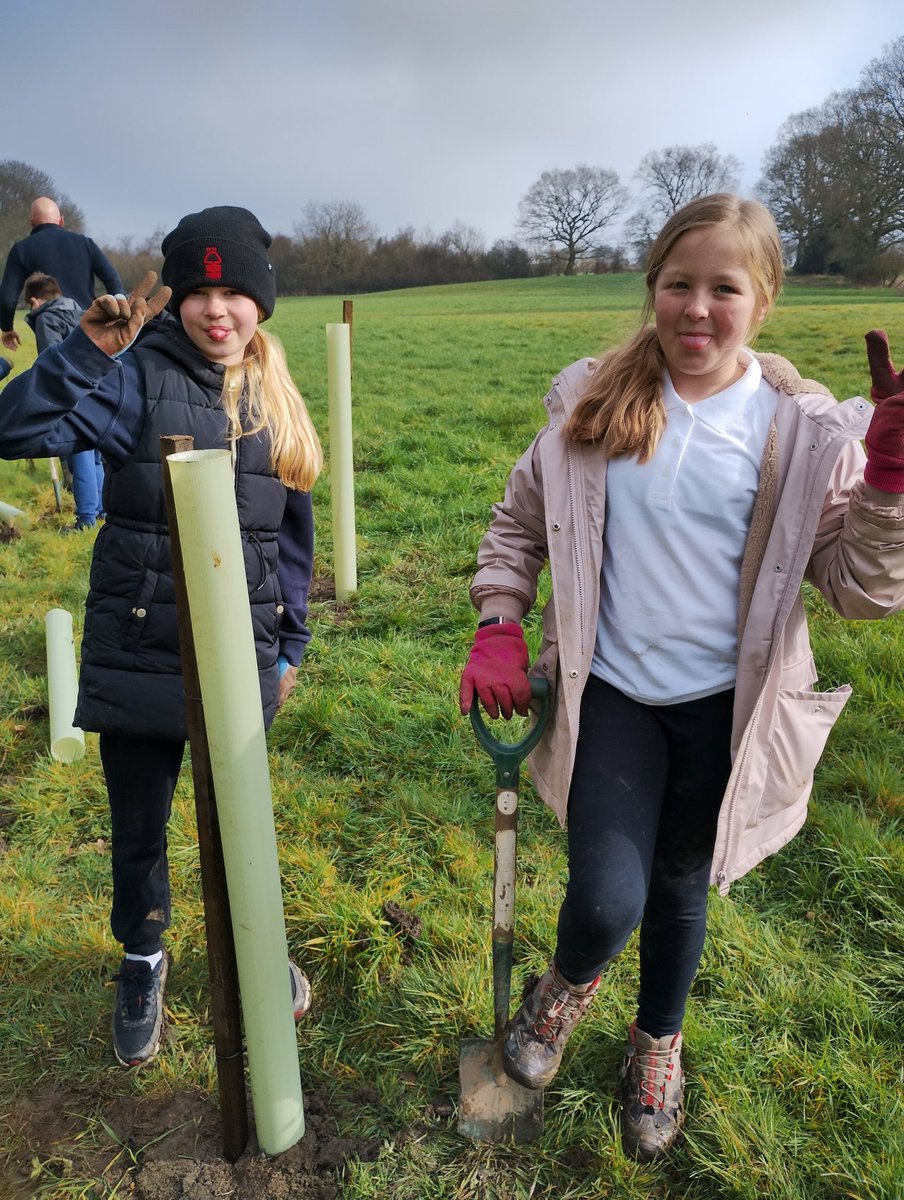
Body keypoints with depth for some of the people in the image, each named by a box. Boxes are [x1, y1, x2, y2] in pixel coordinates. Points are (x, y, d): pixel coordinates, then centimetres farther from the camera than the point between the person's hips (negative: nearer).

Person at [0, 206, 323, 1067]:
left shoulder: (275, 397, 5)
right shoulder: (139, 379, -9)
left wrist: (290, 643, 10)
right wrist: (90, 348, -28)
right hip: (139, 653, -2)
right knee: (137, 833, 14)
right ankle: (142, 963, 44)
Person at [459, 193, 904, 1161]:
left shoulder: (804, 429, -5)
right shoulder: (592, 402, -1)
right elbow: (518, 523, 8)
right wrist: (497, 631, -1)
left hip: (723, 707, 1)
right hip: (610, 693, 0)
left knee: (679, 887, 18)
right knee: (606, 903, -12)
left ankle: (657, 1042, 51)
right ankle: (568, 985, 29)